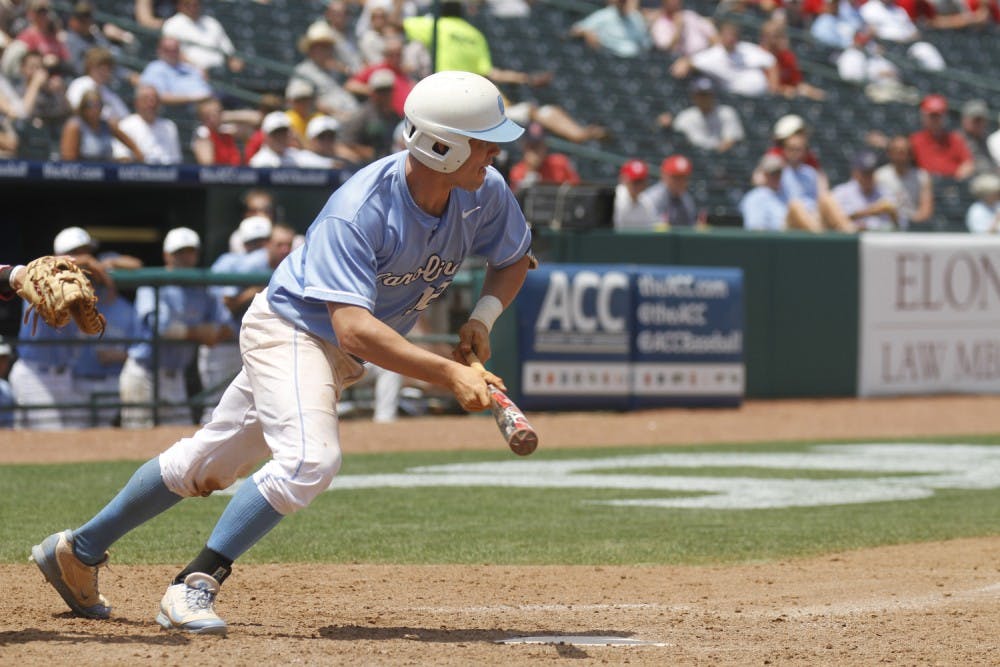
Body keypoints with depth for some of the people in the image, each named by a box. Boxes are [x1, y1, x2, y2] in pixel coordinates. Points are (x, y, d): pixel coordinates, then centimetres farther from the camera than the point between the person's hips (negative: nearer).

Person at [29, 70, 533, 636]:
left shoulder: (485, 193, -14)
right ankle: (194, 586, -20)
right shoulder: (357, 212, -34)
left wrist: (482, 318, -12)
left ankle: (78, 552, 28)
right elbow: (353, 329, -41)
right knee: (310, 459, -31)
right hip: (292, 329, -7)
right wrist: (448, 373, -48)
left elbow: (515, 258, 8)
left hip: (342, 357, 7)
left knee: (207, 462, 15)